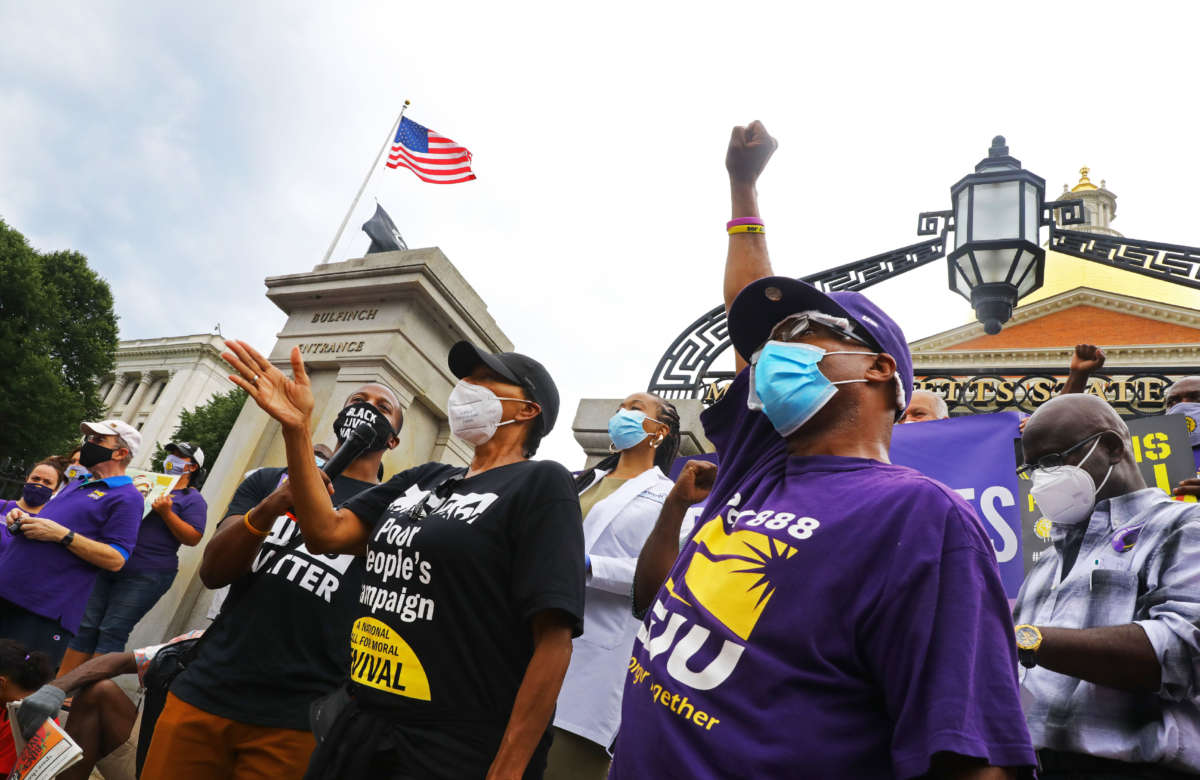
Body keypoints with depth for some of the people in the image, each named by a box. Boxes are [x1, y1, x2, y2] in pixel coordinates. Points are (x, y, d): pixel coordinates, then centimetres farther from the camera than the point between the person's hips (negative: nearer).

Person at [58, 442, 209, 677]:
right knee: (85, 626, 6)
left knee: (112, 632, -7)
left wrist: (166, 513, -20)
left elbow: (193, 538, -10)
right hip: (108, 567, 6)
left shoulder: (193, 499, 1)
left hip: (145, 576, -6)